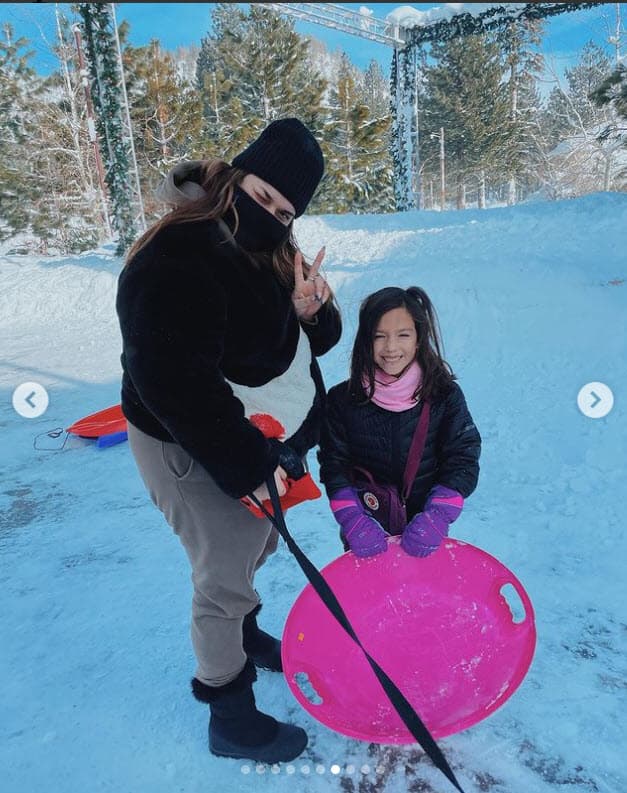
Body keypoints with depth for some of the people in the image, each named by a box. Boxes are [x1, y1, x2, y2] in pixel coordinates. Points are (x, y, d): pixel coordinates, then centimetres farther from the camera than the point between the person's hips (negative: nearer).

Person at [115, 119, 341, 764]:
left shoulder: (269, 253, 4)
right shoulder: (176, 263, -25)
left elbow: (310, 342, 7)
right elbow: (175, 384, -28)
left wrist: (309, 312, -17)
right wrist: (248, 466, -23)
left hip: (262, 439, 9)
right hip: (195, 453, -9)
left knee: (254, 550, 26)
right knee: (224, 579, 6)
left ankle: (246, 636, 57)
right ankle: (231, 720, 32)